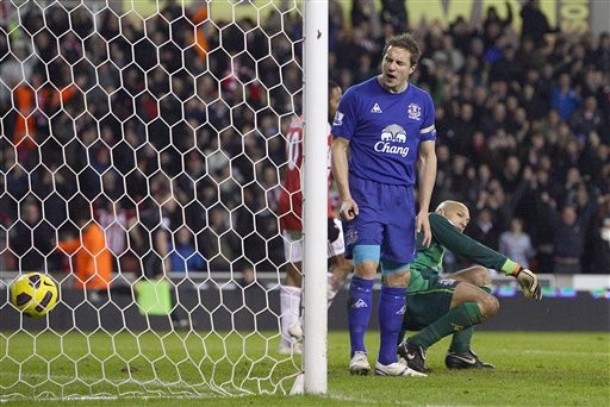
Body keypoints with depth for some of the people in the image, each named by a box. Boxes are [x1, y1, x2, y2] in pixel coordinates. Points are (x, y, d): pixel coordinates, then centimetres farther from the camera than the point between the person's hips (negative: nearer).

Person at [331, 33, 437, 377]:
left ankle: (388, 360, 11)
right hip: (365, 192, -4)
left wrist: (424, 210, 6)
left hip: (402, 196, 4)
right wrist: (345, 195, -11)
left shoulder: (422, 102, 9)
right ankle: (358, 353, -15)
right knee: (366, 267, -17)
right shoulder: (357, 96, -3)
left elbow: (428, 157, 13)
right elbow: (339, 146, 0)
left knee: (399, 276, 4)